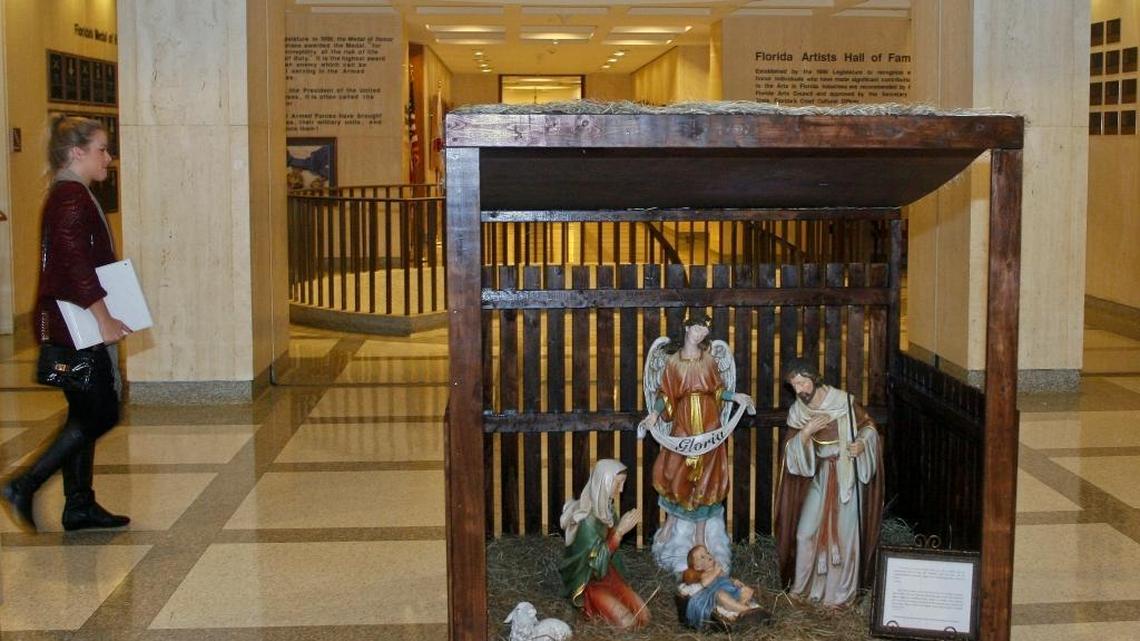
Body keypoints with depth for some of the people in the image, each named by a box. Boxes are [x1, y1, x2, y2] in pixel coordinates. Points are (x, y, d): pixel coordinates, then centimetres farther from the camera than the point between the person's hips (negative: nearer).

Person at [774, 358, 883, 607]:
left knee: (844, 531, -1)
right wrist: (806, 432, -23)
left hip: (847, 475, -3)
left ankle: (841, 593, 11)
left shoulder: (844, 401, -12)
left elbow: (868, 426, 0)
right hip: (818, 476, 3)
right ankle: (804, 586, 20)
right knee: (806, 530, 2)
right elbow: (791, 450, -6)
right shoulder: (797, 412, -2)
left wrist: (862, 443, -19)